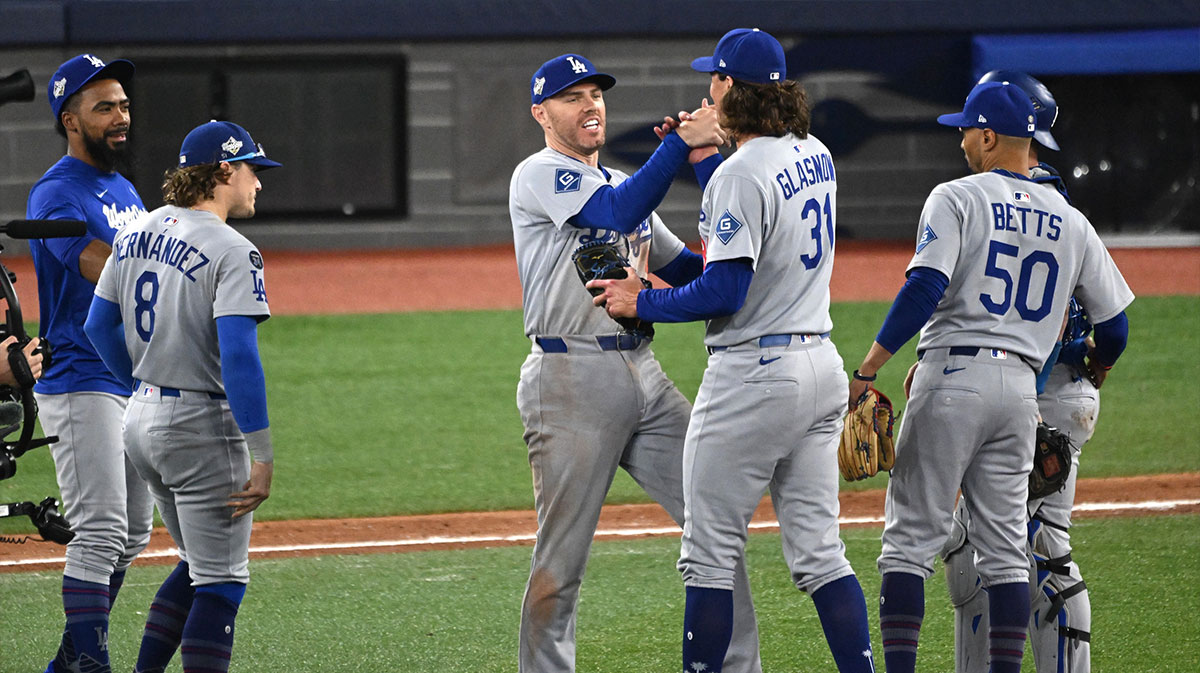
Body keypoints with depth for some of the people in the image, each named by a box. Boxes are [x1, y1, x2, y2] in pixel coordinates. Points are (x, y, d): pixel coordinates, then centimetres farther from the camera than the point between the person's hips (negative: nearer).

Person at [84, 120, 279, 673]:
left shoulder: (137, 234, 7)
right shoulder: (231, 253, -17)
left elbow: (99, 325, 14)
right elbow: (237, 354, -25)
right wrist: (262, 455, -25)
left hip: (141, 420, 8)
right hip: (202, 427, -8)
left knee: (199, 565, 22)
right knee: (221, 581, -1)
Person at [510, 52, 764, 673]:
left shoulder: (622, 184, 21)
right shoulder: (539, 176, -5)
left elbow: (687, 270, 21)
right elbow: (620, 213, -22)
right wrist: (682, 141, -22)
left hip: (643, 376, 8)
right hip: (570, 382, -8)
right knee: (561, 560, -4)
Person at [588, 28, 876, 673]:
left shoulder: (740, 173, -17)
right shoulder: (814, 155, 10)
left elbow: (724, 291, -21)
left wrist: (641, 303, -9)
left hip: (754, 371, -8)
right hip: (821, 366, 8)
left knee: (710, 553, 0)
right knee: (818, 552, 9)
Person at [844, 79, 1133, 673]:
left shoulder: (957, 198, -3)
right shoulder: (1070, 222, 12)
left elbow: (924, 289, -17)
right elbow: (1114, 326, 14)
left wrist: (867, 370, -17)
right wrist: (1090, 378, 35)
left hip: (952, 378, -5)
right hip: (1022, 387, 5)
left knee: (911, 535, -2)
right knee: (1004, 546, 10)